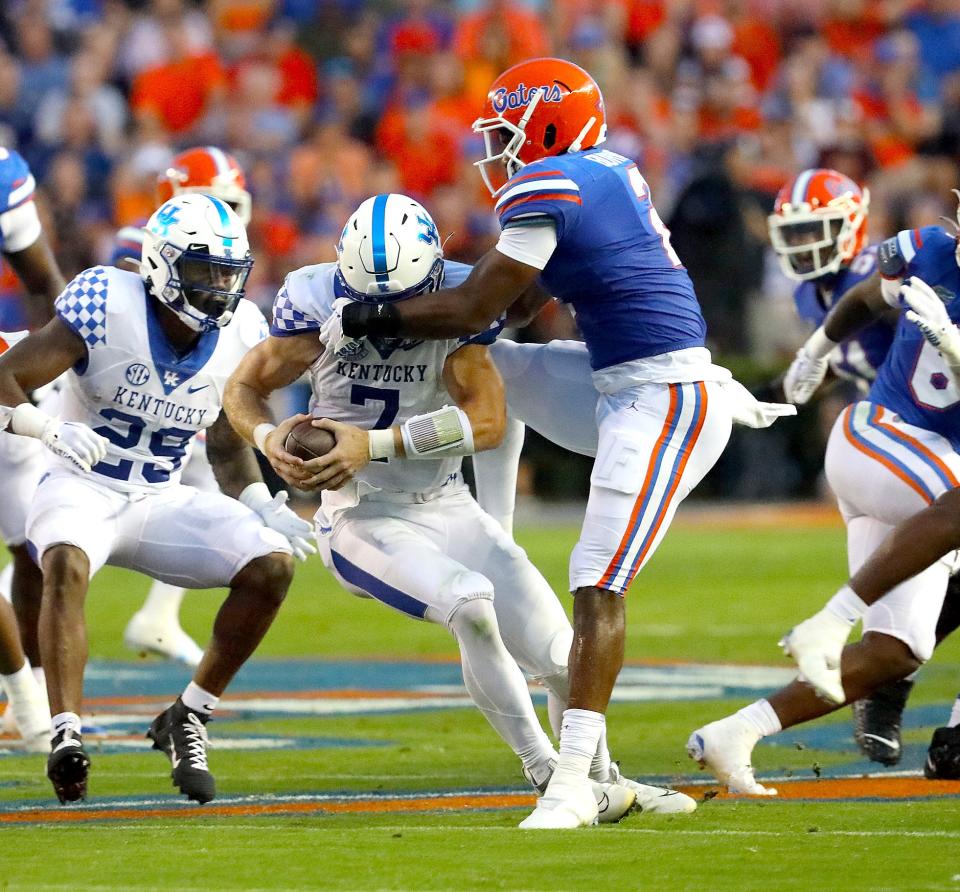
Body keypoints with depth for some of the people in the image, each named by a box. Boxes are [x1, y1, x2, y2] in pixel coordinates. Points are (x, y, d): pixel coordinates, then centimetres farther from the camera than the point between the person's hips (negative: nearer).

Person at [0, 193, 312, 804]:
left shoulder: (239, 336, -1)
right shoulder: (108, 307, -17)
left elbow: (229, 450, 13)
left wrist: (262, 507, -7)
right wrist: (52, 430, -39)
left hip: (160, 502, 5)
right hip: (80, 491, -5)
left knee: (272, 565, -13)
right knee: (67, 565, -37)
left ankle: (188, 721, 0)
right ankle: (67, 735, -38)